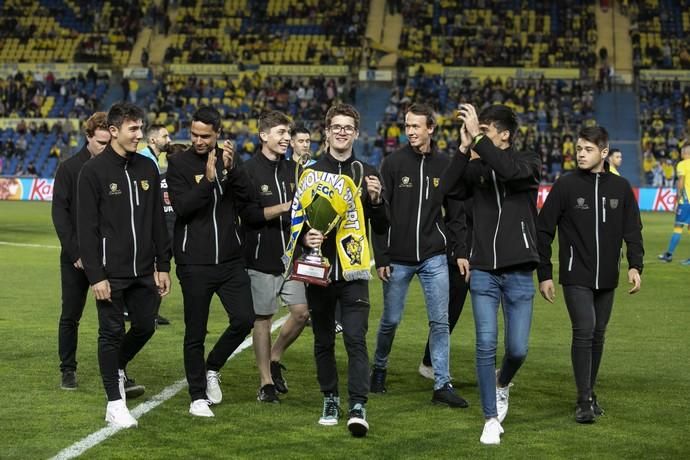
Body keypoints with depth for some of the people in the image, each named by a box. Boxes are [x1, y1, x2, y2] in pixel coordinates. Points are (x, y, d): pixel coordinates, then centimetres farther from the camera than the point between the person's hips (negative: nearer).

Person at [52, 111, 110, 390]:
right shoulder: (69, 168, -3)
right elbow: (59, 212, -6)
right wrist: (74, 252, -13)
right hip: (75, 258, -1)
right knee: (70, 316, 7)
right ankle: (68, 370, 19)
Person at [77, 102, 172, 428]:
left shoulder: (147, 168, 9)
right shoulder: (93, 171, -8)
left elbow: (158, 221, 13)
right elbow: (86, 228, -10)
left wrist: (163, 266, 8)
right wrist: (95, 275, -15)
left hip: (144, 271, 5)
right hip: (111, 273, -5)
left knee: (145, 327, 10)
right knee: (112, 332, 1)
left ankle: (117, 367, 37)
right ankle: (115, 403, 10)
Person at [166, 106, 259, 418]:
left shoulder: (227, 159, 8)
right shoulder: (179, 163, -3)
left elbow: (246, 201, -1)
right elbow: (182, 207, -15)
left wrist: (231, 169, -14)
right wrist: (208, 179, -26)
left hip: (230, 260, 3)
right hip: (194, 263, -3)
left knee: (244, 319, -4)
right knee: (195, 332, 4)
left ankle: (212, 368, 21)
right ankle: (198, 395, 16)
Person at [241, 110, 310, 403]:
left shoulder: (293, 170, 11)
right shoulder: (249, 170, -6)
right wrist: (284, 207, -19)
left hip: (291, 255, 5)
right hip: (261, 256, -5)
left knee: (302, 312, -3)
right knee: (262, 318, 3)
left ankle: (274, 358, 21)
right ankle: (266, 382, 11)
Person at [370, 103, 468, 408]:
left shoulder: (445, 164, 2)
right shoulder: (394, 162, -3)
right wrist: (380, 257, -6)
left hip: (434, 257, 1)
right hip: (398, 258, -1)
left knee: (440, 322, -2)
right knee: (390, 320, 9)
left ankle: (442, 385, 2)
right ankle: (379, 369, 31)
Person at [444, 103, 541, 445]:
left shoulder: (528, 163, -2)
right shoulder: (476, 168, 6)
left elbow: (508, 170, -25)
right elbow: (447, 190, -11)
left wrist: (478, 137, -25)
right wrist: (465, 148, -17)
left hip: (519, 273, -1)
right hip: (483, 272, 2)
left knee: (518, 349, 1)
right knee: (486, 345, -4)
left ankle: (503, 383, 35)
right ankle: (491, 419, 7)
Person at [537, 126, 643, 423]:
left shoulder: (620, 188, 4)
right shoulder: (566, 186, -5)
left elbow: (633, 231, 8)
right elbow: (544, 230, -2)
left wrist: (635, 265, -7)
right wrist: (544, 275, -5)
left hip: (607, 277, 4)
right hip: (576, 276, -4)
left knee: (598, 335, 11)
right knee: (584, 331, -13)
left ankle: (590, 392, 24)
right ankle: (584, 400, -8)